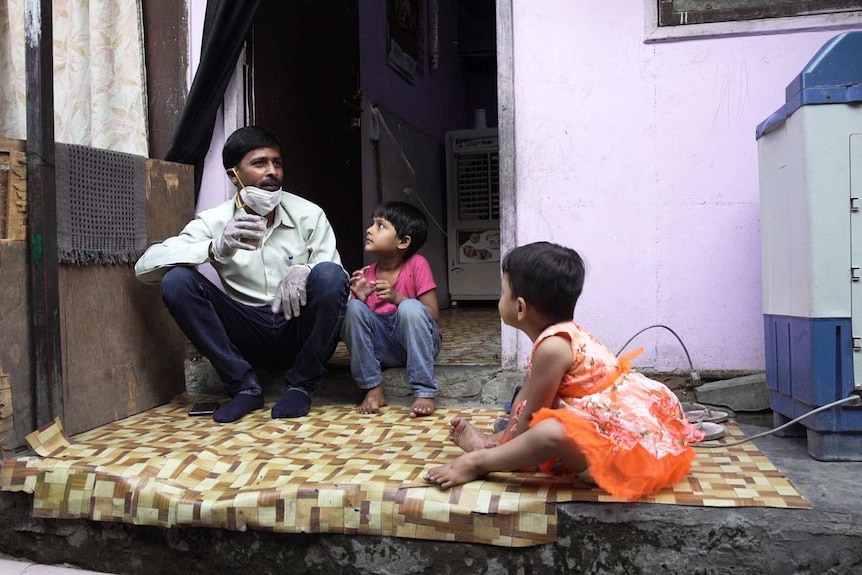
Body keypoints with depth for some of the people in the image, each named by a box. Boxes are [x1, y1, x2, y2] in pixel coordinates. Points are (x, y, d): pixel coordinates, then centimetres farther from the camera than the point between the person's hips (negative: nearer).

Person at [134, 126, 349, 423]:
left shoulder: (309, 215, -4)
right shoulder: (215, 221, -4)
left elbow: (337, 279, -6)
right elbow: (145, 266, -15)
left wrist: (304, 271, -30)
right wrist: (215, 248, -33)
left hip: (301, 333, 0)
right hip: (247, 335, 1)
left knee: (329, 275, -29)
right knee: (176, 281, -19)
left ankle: (300, 385, -11)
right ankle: (245, 385, -10)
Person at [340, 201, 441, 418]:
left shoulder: (417, 265, -9)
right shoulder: (366, 275, 0)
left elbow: (433, 315, -13)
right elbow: (355, 320, 2)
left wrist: (396, 298, -27)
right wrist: (359, 299, -19)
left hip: (416, 342, -3)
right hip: (382, 347, 3)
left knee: (410, 307, -32)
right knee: (353, 308, -21)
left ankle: (424, 392, -28)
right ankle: (373, 389, -16)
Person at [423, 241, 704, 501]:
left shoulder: (552, 346, -22)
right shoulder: (560, 334, 8)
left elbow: (531, 415, -12)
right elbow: (527, 396, 14)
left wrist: (507, 440, 2)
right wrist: (505, 437, 14)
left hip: (629, 441, -12)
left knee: (550, 432, -35)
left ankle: (478, 463, -15)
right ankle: (492, 445, 17)